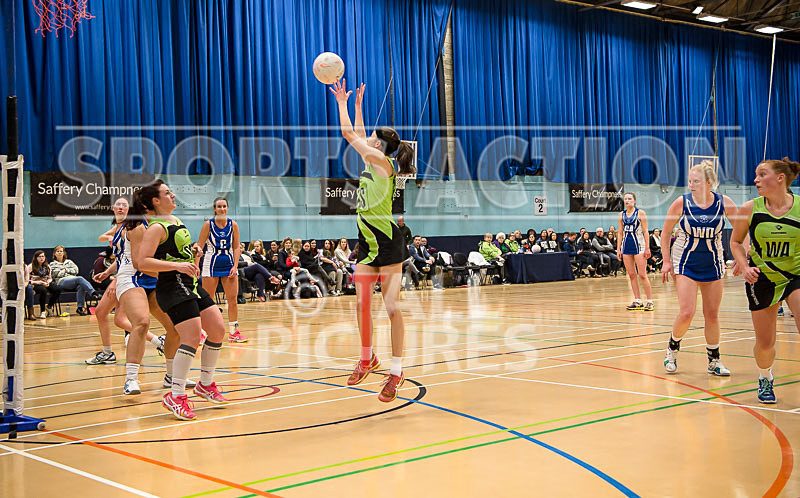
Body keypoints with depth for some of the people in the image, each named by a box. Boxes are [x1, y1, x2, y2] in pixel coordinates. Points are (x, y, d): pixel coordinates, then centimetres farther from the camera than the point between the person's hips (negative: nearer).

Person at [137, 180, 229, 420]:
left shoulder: (177, 221, 17)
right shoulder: (156, 227, -11)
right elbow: (143, 263, -21)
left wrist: (194, 251, 12)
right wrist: (177, 265, -26)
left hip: (191, 285, 10)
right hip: (173, 288, -10)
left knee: (218, 330, 8)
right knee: (192, 337, -17)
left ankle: (206, 384, 24)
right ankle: (175, 396, -10)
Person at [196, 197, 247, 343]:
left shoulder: (233, 225, 1)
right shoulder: (208, 224, -6)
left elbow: (236, 247, 5)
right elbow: (199, 247, -4)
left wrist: (235, 266, -4)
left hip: (229, 265, 2)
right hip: (211, 265, -2)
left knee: (233, 300, 0)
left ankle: (233, 332, 11)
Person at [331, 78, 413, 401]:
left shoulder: (382, 161, -11)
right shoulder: (372, 162, 11)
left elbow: (349, 134, -9)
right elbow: (357, 135, 28)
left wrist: (343, 102, 5)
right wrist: (357, 104, 30)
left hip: (388, 242, -9)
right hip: (368, 242, 9)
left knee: (392, 306, -8)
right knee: (362, 304, 8)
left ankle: (396, 371, -4)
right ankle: (367, 359, 23)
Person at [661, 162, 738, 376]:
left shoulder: (724, 203, -10)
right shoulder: (682, 202, -13)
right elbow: (666, 233, 0)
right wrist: (666, 261, -4)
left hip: (712, 266, 2)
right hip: (685, 264, -2)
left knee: (712, 315, 6)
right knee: (687, 312, -14)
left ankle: (714, 361, 21)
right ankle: (672, 349, 13)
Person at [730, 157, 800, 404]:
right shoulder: (750, 209, -8)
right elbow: (735, 241, 6)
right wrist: (744, 266, -9)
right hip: (762, 279, 1)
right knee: (765, 343, 6)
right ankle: (765, 379, 37)